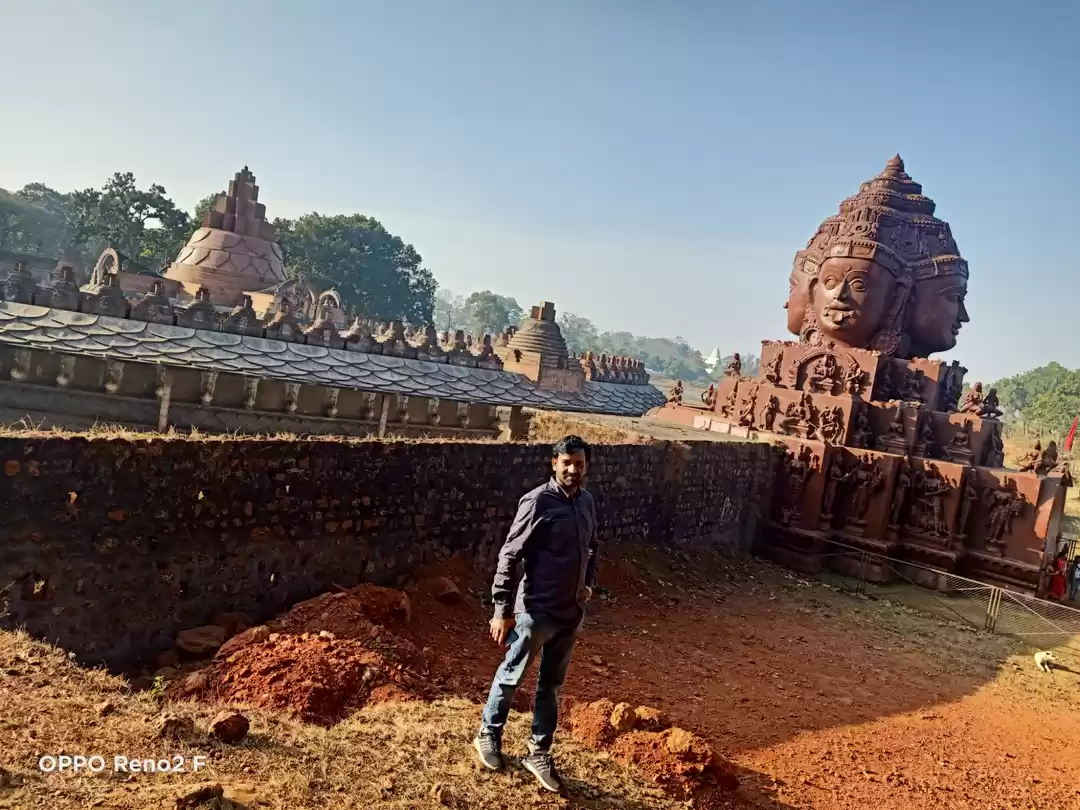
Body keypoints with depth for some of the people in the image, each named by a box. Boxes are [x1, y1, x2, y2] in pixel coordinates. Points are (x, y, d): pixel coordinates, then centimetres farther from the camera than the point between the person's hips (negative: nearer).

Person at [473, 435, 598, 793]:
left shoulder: (587, 502, 3)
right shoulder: (538, 501, -17)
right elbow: (509, 556, -15)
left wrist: (588, 583, 7)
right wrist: (502, 610, -15)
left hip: (571, 612, 6)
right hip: (536, 611, -6)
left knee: (551, 685, 17)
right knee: (511, 676, 12)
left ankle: (539, 753, 31)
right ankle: (488, 736, 34)